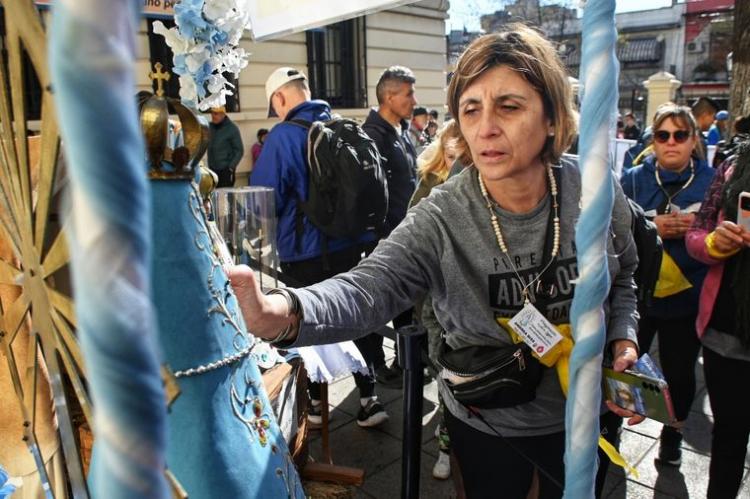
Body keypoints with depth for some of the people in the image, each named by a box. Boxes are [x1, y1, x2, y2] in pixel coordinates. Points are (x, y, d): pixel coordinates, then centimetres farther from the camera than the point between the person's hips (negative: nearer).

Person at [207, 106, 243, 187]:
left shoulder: (232, 129, -5)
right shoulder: (210, 127, 9)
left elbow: (239, 151, -7)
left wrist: (231, 167, -14)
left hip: (226, 170, -5)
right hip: (212, 169, 5)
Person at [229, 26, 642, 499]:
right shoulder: (440, 219, -24)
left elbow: (623, 276, 4)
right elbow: (369, 287, -38)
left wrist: (624, 339, -12)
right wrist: (280, 313, -57)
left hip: (582, 415, 2)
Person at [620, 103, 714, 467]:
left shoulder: (712, 182, -2)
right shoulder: (634, 179, -2)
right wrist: (651, 229, -21)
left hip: (687, 297, 1)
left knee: (679, 370, 15)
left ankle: (673, 433, 42)